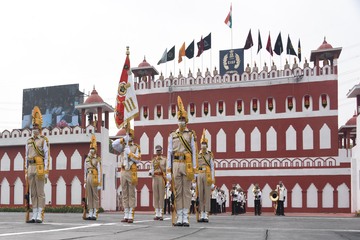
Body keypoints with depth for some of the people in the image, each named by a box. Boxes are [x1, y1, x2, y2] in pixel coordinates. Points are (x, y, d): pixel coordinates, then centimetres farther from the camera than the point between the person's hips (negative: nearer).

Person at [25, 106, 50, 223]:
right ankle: (34, 216, 10)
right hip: (30, 169, 6)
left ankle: (40, 216, -4)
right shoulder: (29, 141, 17)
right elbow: (26, 157, 17)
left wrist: (46, 172, -13)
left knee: (40, 193, -5)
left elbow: (47, 157, -7)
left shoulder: (44, 140, -2)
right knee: (33, 193, 6)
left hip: (40, 169, -6)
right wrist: (26, 171, 11)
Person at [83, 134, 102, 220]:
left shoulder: (98, 160, -4)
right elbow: (85, 171, 17)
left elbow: (100, 172, -8)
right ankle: (90, 214, 10)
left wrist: (99, 183, -13)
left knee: (95, 197, -3)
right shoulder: (87, 159, 15)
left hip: (95, 179, -6)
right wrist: (85, 182, 13)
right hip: (88, 178, 6)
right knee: (89, 197, 6)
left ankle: (95, 215, 1)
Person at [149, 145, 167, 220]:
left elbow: (167, 169, 3)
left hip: (162, 177, -3)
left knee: (161, 195, -6)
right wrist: (150, 172, -13)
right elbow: (151, 169, 8)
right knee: (155, 195, 3)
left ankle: (161, 214, -4)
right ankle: (157, 214, 7)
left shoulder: (164, 159, 5)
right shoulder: (153, 160, 15)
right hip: (155, 178, 4)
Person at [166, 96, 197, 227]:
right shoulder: (172, 135, 12)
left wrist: (194, 170, -3)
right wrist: (168, 170, 2)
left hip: (187, 165, -2)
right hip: (176, 165, 2)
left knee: (186, 192, -1)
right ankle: (179, 218, 8)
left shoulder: (191, 135, 6)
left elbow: (194, 152, 3)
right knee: (177, 192, 4)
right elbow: (169, 153, 8)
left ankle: (185, 218, 2)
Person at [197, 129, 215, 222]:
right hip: (199, 176, 2)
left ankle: (206, 215, 1)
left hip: (208, 176, -2)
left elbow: (212, 169, 4)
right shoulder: (197, 155, 11)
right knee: (200, 195, 1)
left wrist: (213, 182, -2)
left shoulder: (210, 155, 6)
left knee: (207, 195, -3)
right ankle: (201, 215, 6)